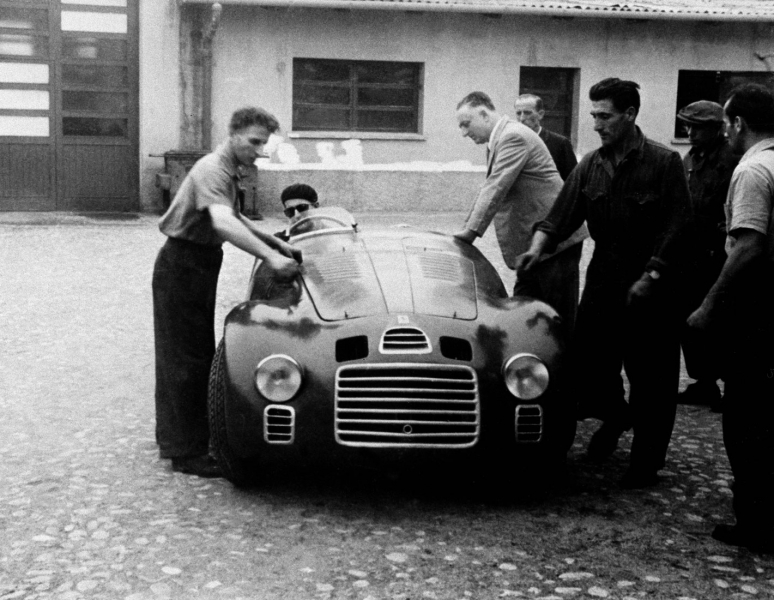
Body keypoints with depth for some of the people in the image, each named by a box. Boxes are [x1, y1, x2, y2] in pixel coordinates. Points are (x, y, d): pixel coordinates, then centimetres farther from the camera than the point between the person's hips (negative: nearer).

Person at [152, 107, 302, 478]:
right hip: (182, 265, -10)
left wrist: (276, 242, 18)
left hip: (201, 266, 10)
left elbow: (233, 218, 26)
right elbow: (222, 223, -39)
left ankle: (174, 437, 30)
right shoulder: (212, 171, -21)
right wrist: (270, 257, -47)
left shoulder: (228, 172, 11)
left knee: (197, 355, 17)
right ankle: (185, 453, -1)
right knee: (185, 358, -6)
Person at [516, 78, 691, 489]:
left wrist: (651, 276, -16)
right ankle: (614, 415, 35)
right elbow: (561, 217, 2)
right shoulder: (590, 166, 5)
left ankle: (646, 464, 17)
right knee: (585, 362, 3)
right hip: (603, 281, 4)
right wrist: (537, 249, -14)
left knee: (651, 379, 3)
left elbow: (676, 227, -11)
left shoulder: (663, 162, -9)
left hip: (650, 288, -4)